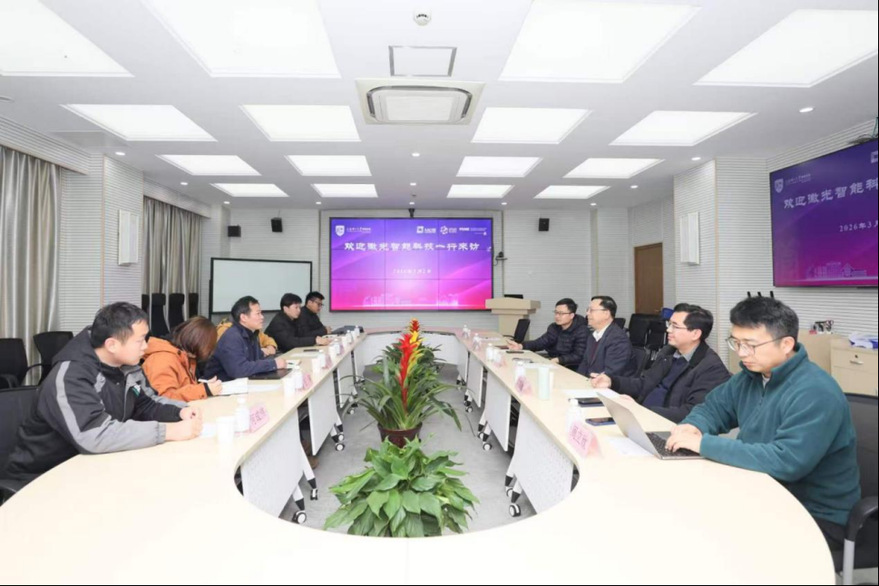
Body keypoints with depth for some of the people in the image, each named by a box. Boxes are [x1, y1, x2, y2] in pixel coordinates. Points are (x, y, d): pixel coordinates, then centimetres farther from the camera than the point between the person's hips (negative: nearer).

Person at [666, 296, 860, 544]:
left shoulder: (816, 394, -25)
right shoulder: (752, 374, 0)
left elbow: (786, 461, -33)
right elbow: (713, 407, 11)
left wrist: (705, 444, -31)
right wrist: (694, 426, -13)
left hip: (815, 515, -7)